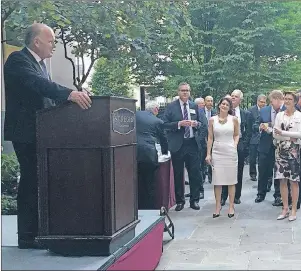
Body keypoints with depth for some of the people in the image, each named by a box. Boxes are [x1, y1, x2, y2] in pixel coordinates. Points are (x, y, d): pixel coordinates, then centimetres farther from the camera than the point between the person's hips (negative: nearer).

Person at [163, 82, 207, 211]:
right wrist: (179, 124, -20)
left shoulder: (194, 106, 9)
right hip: (177, 145, -2)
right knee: (178, 174, 7)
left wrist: (196, 124, -12)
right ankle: (179, 201, 19)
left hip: (193, 144, 2)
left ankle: (194, 200, 17)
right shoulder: (171, 107, -1)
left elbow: (204, 124, 9)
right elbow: (165, 124, -8)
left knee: (195, 173, 5)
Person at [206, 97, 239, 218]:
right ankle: (218, 206, 12)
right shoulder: (212, 120, 3)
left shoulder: (234, 119, 2)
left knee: (231, 180, 4)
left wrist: (235, 145, -4)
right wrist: (208, 153, 2)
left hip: (231, 152, 0)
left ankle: (231, 206, 12)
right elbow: (210, 138, 6)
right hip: (217, 152, 1)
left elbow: (237, 134, 13)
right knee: (217, 181, 2)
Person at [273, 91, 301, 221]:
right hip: (281, 150, 3)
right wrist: (291, 137, -10)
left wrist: (283, 133, -14)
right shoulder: (279, 115, 7)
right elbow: (275, 134, 2)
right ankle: (285, 208, 14)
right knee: (282, 180, 5)